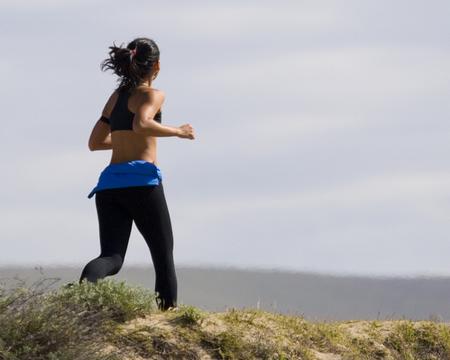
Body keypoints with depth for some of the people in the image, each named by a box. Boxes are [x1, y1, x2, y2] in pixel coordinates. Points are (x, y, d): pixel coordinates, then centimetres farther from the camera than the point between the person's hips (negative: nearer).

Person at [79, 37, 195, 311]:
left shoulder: (116, 96, 20)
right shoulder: (153, 95, 0)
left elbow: (95, 142, 23)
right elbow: (141, 124, -20)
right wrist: (178, 131, -8)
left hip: (110, 183, 5)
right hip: (141, 180, -5)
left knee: (112, 258, -4)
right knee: (163, 253, 9)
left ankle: (86, 283, -34)